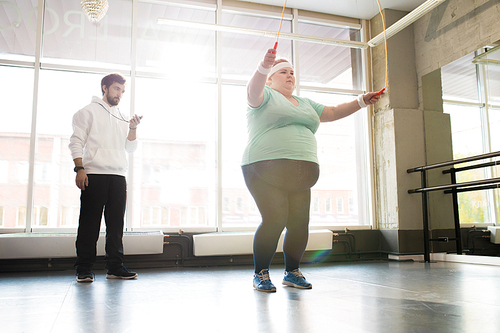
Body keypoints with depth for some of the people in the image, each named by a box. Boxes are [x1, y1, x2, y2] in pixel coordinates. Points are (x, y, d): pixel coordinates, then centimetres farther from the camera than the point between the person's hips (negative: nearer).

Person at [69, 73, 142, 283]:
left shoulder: (121, 117, 24)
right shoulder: (89, 111, 10)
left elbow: (130, 149, 19)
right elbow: (77, 141, 1)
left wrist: (133, 129, 3)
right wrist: (79, 169, -12)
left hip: (118, 176, 5)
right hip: (94, 173, -4)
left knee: (116, 223, 2)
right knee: (89, 222, -4)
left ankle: (115, 267, 8)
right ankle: (84, 269, 2)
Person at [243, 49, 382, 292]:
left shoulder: (305, 104, 27)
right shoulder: (266, 96, 7)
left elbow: (333, 112, 25)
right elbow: (253, 91, -15)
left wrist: (361, 101, 12)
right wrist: (264, 66, -34)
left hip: (300, 175, 6)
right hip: (266, 169, -6)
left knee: (299, 222, -1)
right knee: (275, 219, -16)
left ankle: (292, 272, 17)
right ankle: (260, 273, 1)